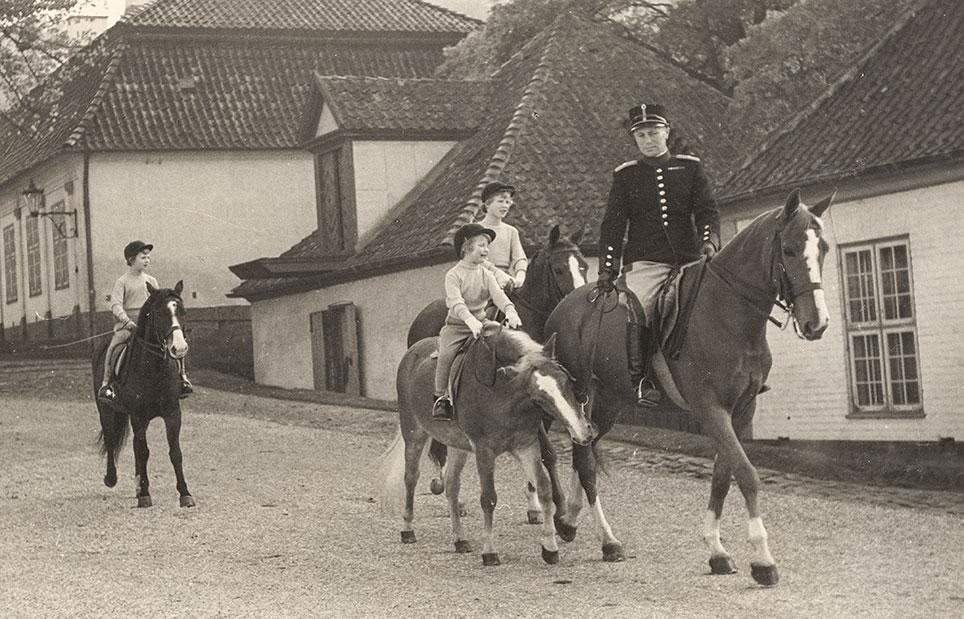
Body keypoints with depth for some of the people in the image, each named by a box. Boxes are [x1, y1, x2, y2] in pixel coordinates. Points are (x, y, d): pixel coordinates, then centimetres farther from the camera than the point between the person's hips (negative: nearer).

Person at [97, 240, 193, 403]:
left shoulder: (151, 281, 15)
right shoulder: (122, 282, 1)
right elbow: (116, 305, -10)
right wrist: (127, 320, -26)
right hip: (127, 325, -4)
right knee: (114, 344, -33)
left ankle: (182, 377, -6)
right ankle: (106, 383, -26)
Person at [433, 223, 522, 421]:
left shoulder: (486, 275, 8)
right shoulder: (453, 275, -5)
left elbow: (498, 295, -9)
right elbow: (456, 302, -21)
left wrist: (510, 311, -31)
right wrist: (471, 321, -40)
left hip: (481, 324, 4)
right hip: (456, 325, -4)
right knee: (446, 354, -29)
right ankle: (442, 397, -16)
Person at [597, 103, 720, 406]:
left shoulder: (691, 168, 13)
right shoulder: (626, 175, 11)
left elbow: (708, 210, 6)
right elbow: (613, 224, 8)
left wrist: (709, 242, -14)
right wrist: (608, 270, -1)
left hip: (689, 260, 2)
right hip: (645, 263, -1)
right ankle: (641, 380, -14)